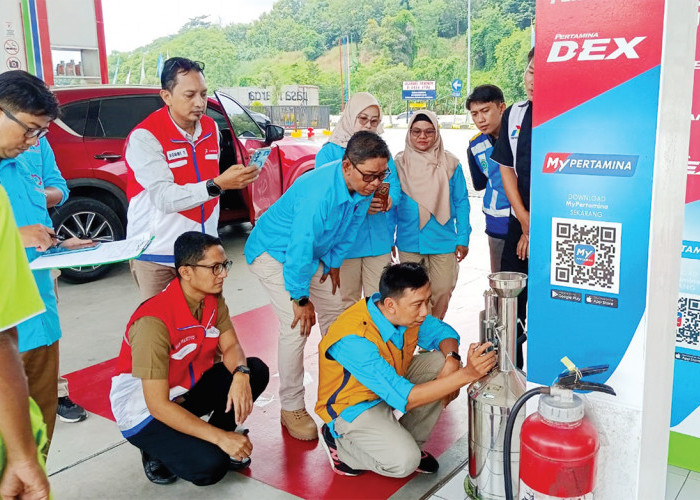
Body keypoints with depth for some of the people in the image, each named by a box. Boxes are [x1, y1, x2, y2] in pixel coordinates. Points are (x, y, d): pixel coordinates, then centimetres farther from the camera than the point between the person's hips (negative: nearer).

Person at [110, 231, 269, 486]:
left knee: (256, 371, -12)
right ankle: (156, 451, 4)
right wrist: (221, 437, -30)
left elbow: (231, 346, -4)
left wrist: (241, 374, -29)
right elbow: (157, 404, -31)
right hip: (143, 410, -7)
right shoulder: (154, 321, -32)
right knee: (209, 466, -27)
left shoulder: (213, 300, -9)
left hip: (188, 390, 8)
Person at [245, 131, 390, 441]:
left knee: (334, 314, 11)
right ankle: (292, 408, 0)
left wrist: (334, 262, 9)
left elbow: (350, 226, 4)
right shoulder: (319, 192, -38)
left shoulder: (363, 187, -15)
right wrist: (301, 299, -23)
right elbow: (299, 249, -33)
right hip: (273, 252, -8)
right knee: (297, 327, -15)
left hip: (311, 252, 8)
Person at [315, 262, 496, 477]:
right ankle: (339, 443, 2)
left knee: (443, 363, -10)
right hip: (353, 407, -7)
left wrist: (452, 361, -21)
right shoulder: (354, 340, -37)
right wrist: (466, 375, -43)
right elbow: (405, 399, -39)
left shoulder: (407, 313, -15)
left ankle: (411, 442, 4)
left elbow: (443, 332, 3)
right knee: (405, 462, -26)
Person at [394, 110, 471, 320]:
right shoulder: (399, 163, 1)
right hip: (409, 242, 0)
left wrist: (463, 238, 0)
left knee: (442, 292, 4)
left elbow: (461, 203, 5)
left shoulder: (450, 164, 0)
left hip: (443, 242, 0)